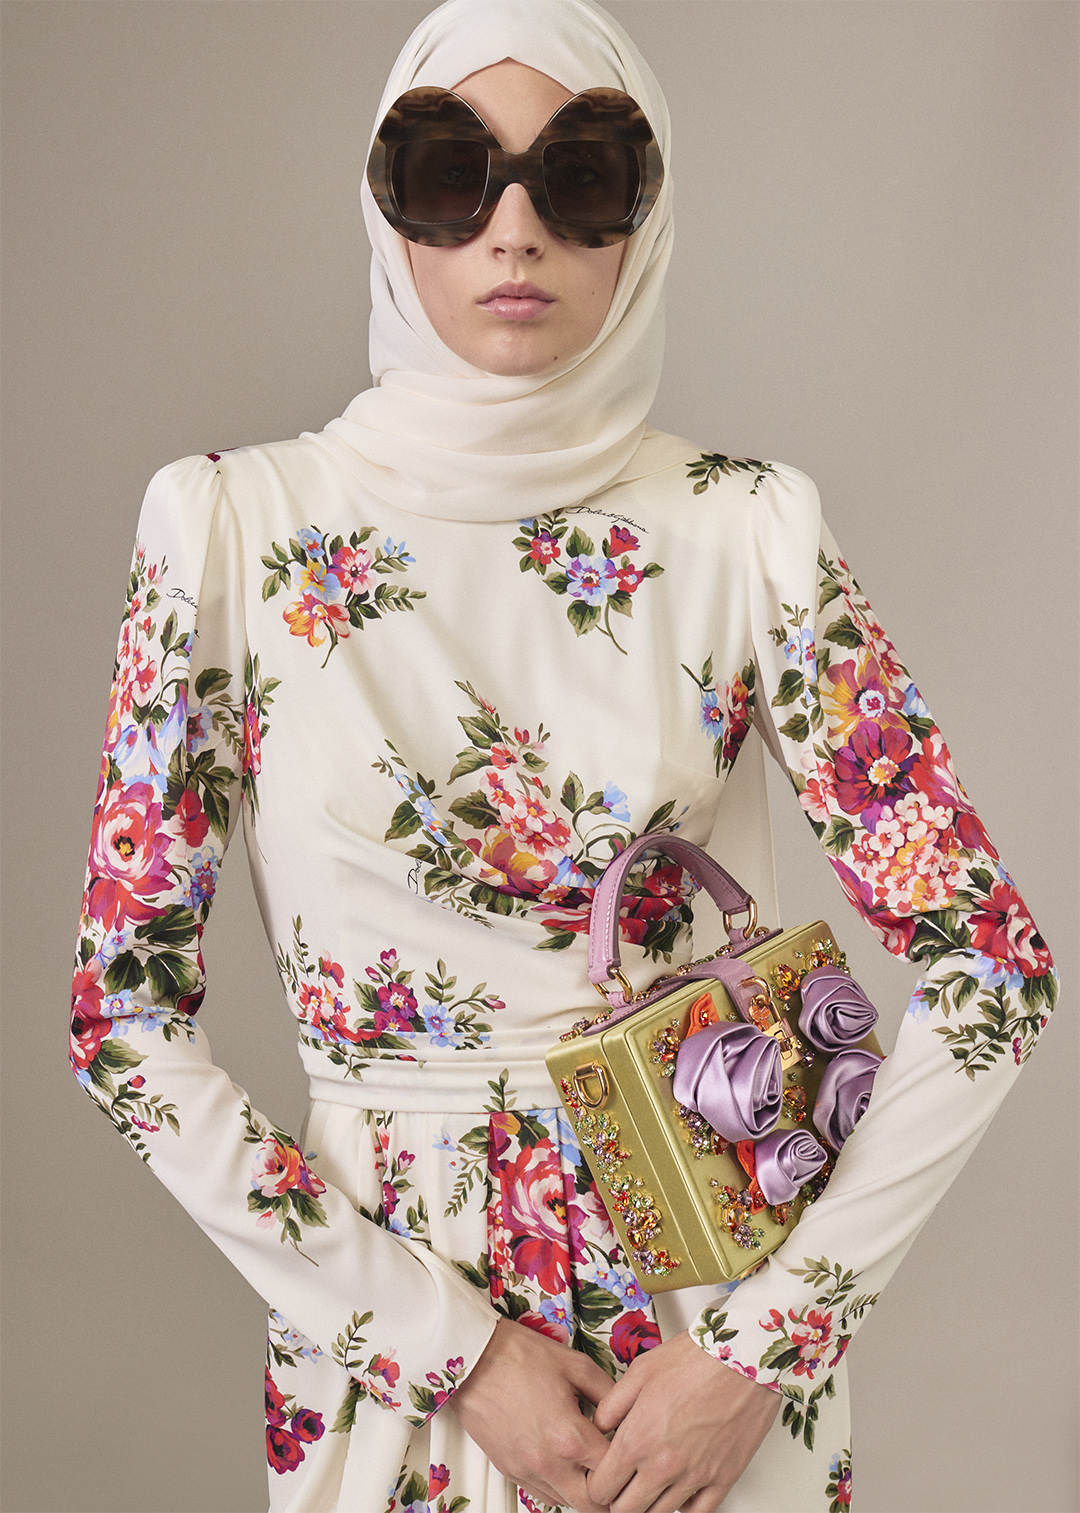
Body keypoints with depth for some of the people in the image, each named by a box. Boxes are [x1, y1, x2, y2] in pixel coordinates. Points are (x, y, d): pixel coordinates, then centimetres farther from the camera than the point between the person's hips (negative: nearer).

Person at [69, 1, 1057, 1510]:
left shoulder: (749, 530, -7)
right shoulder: (234, 525, -9)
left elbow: (992, 967, -6)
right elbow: (127, 1015, -8)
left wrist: (767, 1342, -11)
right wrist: (446, 1347, -11)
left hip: (725, 1299, 1)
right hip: (380, 1298, 0)